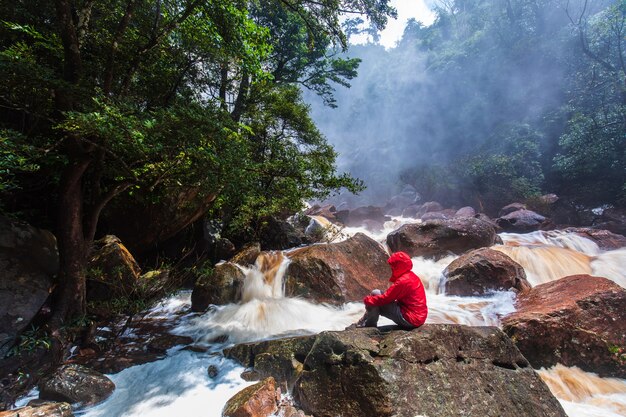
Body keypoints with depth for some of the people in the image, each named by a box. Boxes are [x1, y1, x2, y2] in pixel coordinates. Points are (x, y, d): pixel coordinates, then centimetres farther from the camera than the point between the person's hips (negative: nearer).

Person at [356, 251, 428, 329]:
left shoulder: (403, 281, -21)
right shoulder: (411, 276, 10)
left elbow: (385, 298, -19)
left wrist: (368, 300, -3)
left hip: (410, 319, -10)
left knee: (375, 294, -8)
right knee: (377, 296, 12)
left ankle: (369, 326, 3)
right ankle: (365, 321, 17)